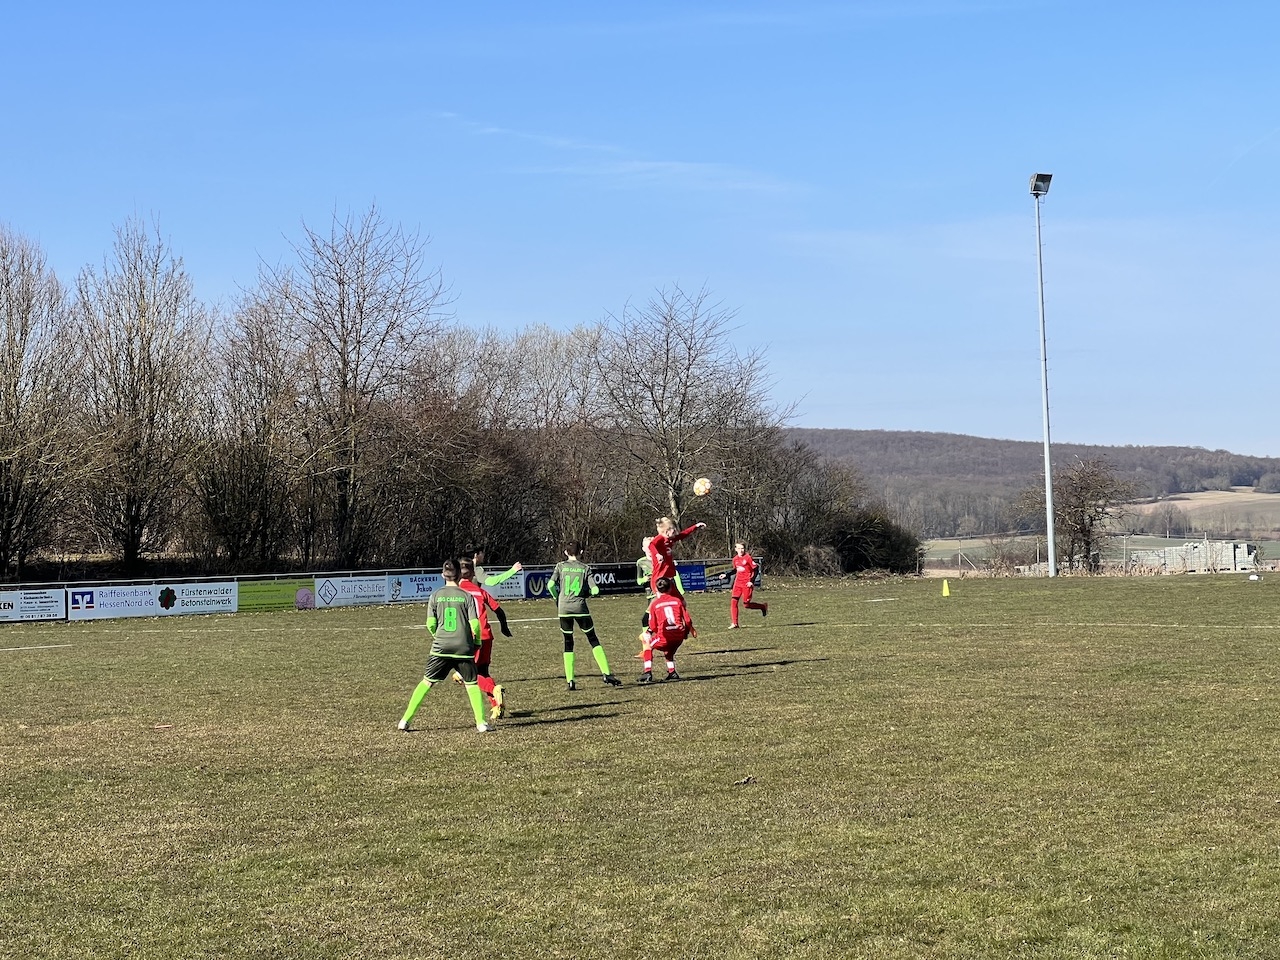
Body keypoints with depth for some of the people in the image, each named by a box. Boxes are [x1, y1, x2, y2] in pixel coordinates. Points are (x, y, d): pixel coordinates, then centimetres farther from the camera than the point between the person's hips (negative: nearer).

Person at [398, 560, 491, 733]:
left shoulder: (436, 595, 2)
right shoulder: (467, 596, -1)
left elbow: (430, 624, -1)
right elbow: (475, 624, -5)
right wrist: (477, 642, 12)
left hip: (440, 647, 1)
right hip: (463, 647, -1)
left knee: (426, 682, 9)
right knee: (472, 684, 9)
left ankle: (406, 720, 9)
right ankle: (481, 723, 2)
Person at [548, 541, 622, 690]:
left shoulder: (561, 566, 5)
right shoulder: (585, 568, 4)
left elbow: (550, 585, -6)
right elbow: (595, 590, -3)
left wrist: (557, 598, 11)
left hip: (564, 609, 1)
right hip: (580, 607, -1)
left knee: (568, 643, 9)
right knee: (593, 640, 8)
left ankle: (570, 680, 3)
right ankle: (606, 673, 0)